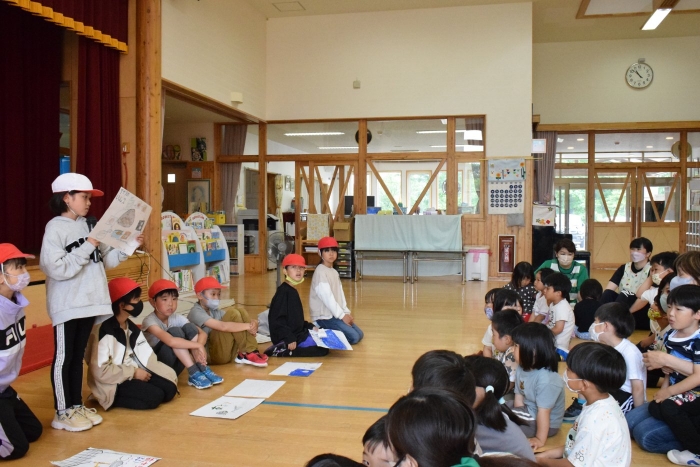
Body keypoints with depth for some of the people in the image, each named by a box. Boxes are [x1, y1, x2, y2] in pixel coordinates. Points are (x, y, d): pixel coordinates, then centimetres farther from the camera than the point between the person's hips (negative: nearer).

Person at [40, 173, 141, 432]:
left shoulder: (88, 226, 8)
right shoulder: (55, 228, -11)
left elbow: (106, 259, 11)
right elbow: (57, 268, -21)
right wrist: (87, 247, -21)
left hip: (89, 302, 7)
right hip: (67, 305, -6)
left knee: (78, 356, 16)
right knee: (63, 358, 4)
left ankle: (77, 405, 26)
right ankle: (62, 413, 13)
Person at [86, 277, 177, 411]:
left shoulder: (132, 327, 10)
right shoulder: (103, 330, -18)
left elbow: (147, 356, 6)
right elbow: (100, 371, -23)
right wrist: (134, 372, -16)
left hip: (133, 374, 8)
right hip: (112, 384, -8)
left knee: (169, 388, -8)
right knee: (154, 396, -23)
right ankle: (114, 399, -5)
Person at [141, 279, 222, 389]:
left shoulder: (177, 318, -2)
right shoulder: (149, 321, -20)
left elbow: (202, 333, -7)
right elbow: (171, 341, -37)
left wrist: (197, 349, -28)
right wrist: (198, 345, -32)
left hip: (174, 366, 6)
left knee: (189, 327, -13)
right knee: (175, 332, -26)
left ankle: (203, 369, -18)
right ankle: (194, 374, -28)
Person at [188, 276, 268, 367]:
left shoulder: (215, 311, 15)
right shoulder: (196, 312, -13)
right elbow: (223, 326, -27)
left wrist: (252, 324, -18)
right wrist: (248, 326, -22)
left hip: (227, 352, 9)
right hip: (210, 355, -9)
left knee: (240, 310, -2)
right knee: (232, 314, -20)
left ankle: (251, 352, -12)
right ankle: (246, 354, -13)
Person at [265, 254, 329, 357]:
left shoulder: (292, 291, 15)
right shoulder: (284, 292, -15)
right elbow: (277, 319, -22)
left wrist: (310, 327, 13)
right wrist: (290, 339, -25)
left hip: (296, 334, 10)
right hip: (286, 338, -10)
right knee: (323, 349, -15)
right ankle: (281, 351, -13)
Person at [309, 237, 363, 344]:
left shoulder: (334, 272, 13)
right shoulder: (320, 272, -16)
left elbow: (340, 294, 12)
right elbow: (327, 296, -20)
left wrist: (346, 312, 0)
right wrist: (342, 315, -17)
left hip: (335, 313, 9)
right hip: (324, 316, -9)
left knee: (360, 334, 7)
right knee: (353, 337, -17)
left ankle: (328, 331, 13)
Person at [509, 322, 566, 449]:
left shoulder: (546, 380, -34)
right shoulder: (522, 368, -9)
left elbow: (544, 412, -28)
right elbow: (519, 396, 0)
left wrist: (540, 439, -20)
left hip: (546, 423, -9)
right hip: (529, 410, 9)